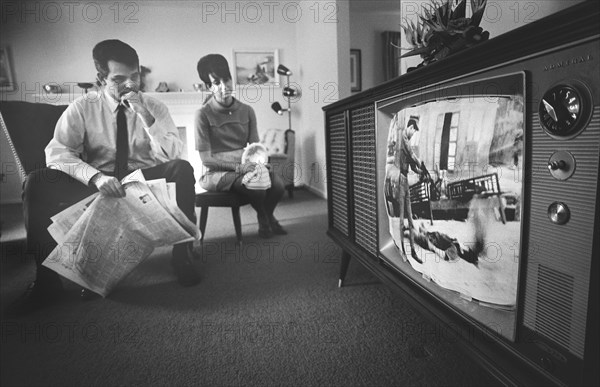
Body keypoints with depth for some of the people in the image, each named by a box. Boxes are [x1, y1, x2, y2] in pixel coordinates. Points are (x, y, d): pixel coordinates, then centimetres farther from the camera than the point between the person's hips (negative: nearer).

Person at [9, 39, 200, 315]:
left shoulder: (154, 107, 0)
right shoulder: (82, 108, 0)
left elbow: (172, 155, -11)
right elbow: (56, 152, -12)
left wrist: (145, 117, -24)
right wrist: (95, 176, -31)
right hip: (97, 185, 1)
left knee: (182, 169, -29)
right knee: (37, 182, -23)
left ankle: (182, 257, -20)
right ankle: (47, 279, -10)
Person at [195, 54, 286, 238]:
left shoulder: (247, 111, 5)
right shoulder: (203, 114, -9)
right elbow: (206, 158, -12)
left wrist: (257, 162, -15)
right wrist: (238, 167, -23)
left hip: (246, 166, 4)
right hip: (218, 171, -4)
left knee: (277, 183, -23)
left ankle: (268, 216, 11)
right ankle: (262, 217, 4)